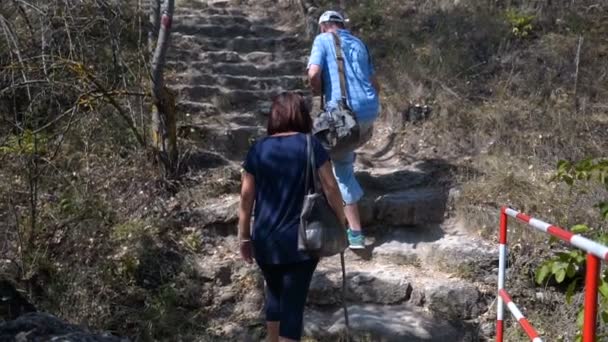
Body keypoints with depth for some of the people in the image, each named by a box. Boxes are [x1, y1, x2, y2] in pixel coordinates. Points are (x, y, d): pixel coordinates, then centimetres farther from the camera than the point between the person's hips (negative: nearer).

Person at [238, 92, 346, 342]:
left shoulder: (258, 149, 1)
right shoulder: (310, 145, -7)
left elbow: (246, 197, 2)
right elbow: (330, 188, -7)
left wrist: (244, 237, 11)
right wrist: (341, 220, 7)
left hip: (265, 240, 3)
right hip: (301, 239, -3)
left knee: (274, 293, 24)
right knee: (293, 302, 4)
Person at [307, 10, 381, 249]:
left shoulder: (323, 40, 7)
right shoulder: (359, 43, 23)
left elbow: (314, 74, -11)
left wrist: (319, 92, 8)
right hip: (370, 109, 5)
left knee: (343, 171, 5)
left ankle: (355, 233, 5)